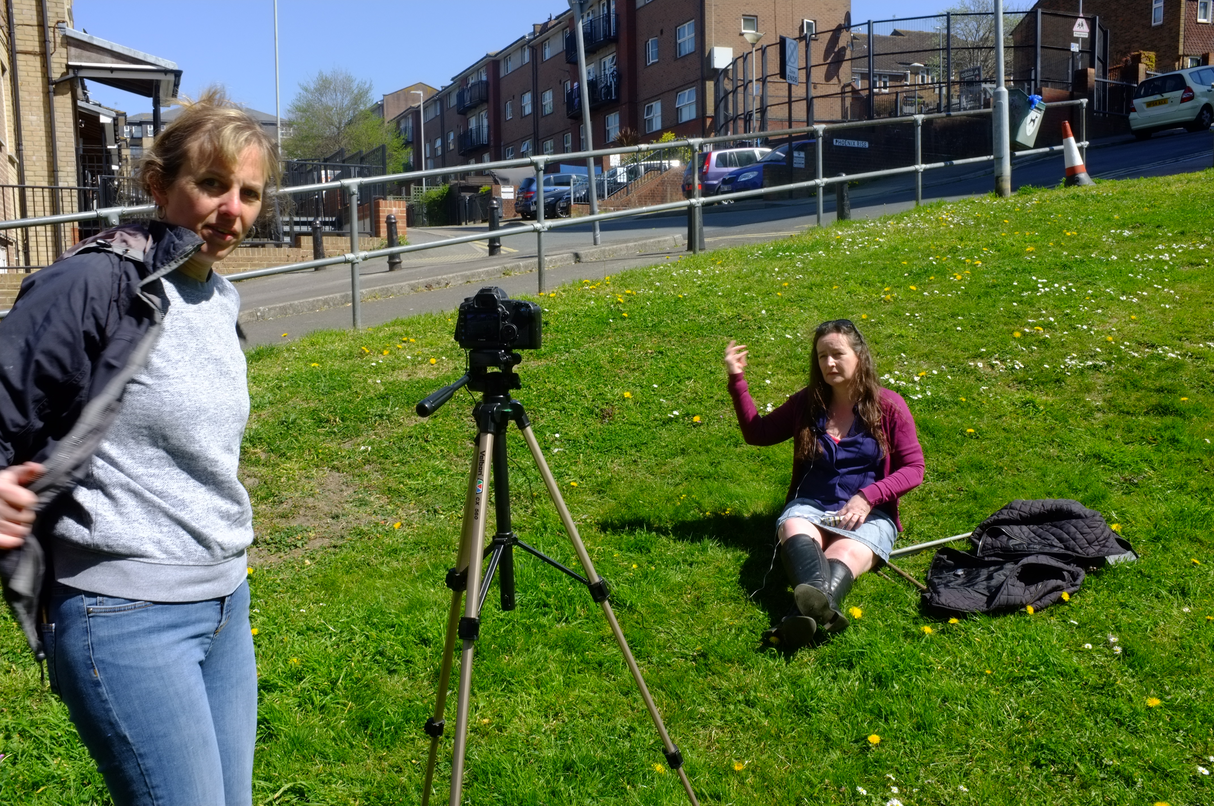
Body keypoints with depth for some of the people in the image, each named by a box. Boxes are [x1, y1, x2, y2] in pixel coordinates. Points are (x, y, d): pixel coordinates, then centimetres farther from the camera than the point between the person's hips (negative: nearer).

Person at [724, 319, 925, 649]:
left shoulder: (888, 406, 2)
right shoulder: (807, 403, 11)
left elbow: (913, 468, 0)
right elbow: (757, 433, 20)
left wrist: (867, 497, -15)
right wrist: (737, 380, 11)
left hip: (868, 513, -1)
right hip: (810, 505, 2)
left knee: (846, 554, -35)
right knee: (794, 532, -35)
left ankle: (809, 613, -67)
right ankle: (822, 609, -65)